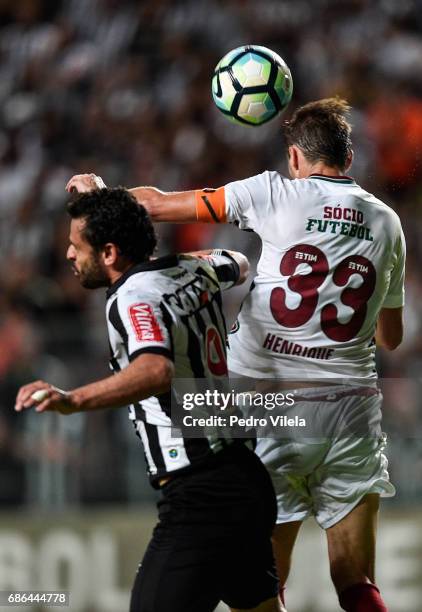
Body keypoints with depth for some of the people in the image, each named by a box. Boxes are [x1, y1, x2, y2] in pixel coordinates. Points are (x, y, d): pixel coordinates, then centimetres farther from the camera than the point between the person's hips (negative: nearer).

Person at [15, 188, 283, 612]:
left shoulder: (133, 298, -15)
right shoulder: (195, 270, 10)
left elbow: (157, 371, -35)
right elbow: (238, 266, 35)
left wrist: (74, 400, -48)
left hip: (198, 497, -10)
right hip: (246, 478, 10)